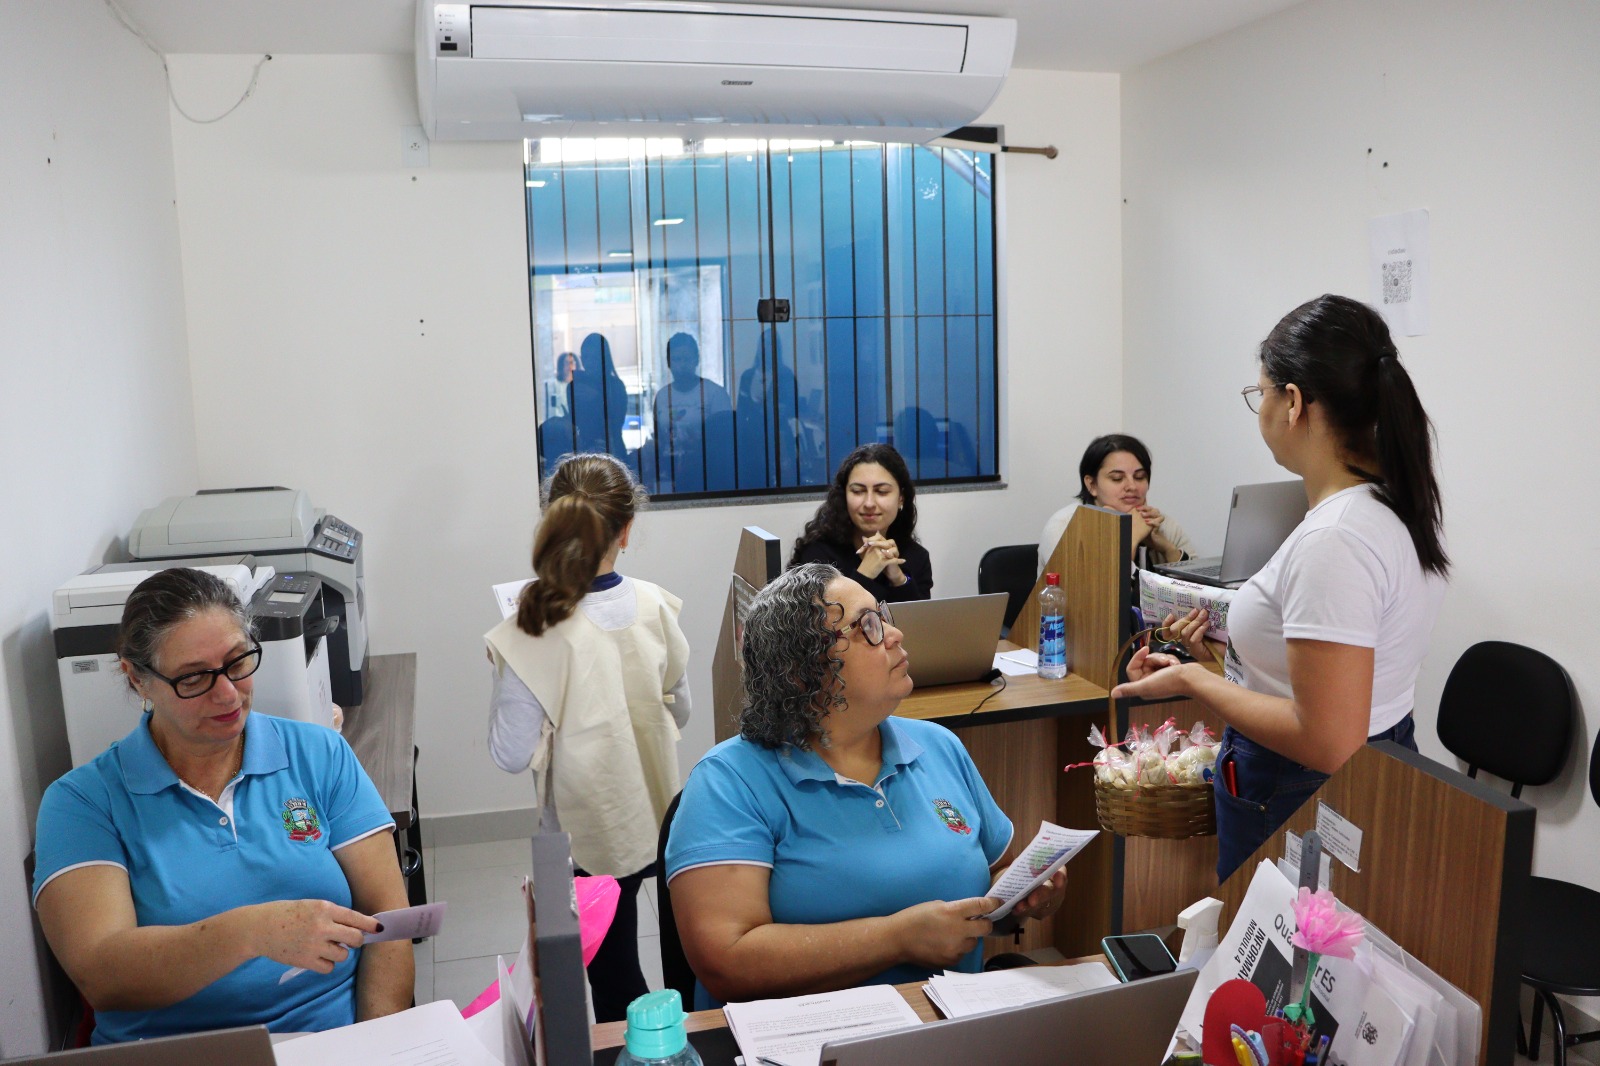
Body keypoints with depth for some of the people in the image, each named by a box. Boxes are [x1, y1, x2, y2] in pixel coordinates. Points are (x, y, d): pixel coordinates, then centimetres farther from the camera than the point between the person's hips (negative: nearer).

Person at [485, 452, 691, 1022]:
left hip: (591, 830, -4)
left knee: (612, 972, 16)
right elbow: (679, 710, 2)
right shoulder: (654, 605, -12)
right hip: (655, 817, 4)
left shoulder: (535, 631, -25)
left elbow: (511, 754, -17)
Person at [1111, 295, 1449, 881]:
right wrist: (1234, 628, 15)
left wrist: (1193, 678, -18)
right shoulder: (1401, 502, 3)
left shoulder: (1335, 539, -27)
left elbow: (1328, 744, -27)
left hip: (1294, 809, -9)